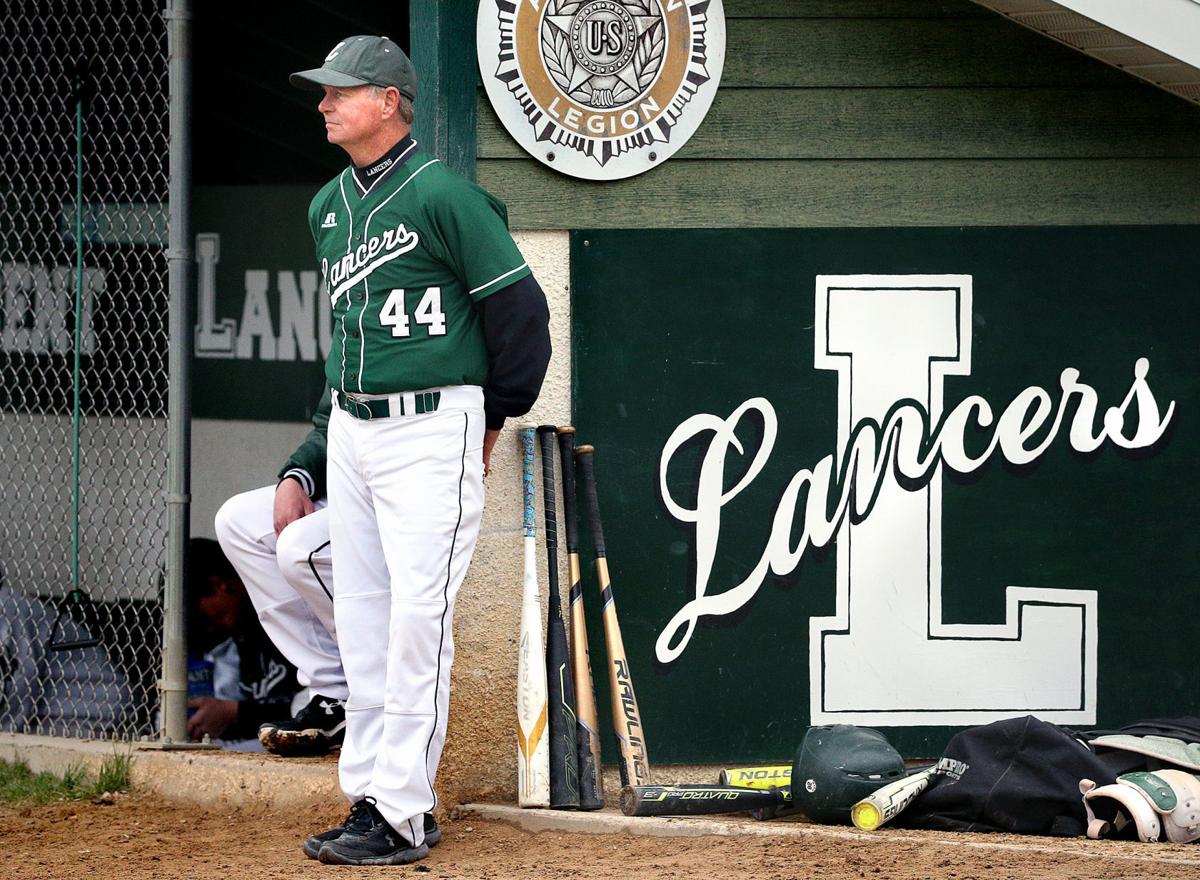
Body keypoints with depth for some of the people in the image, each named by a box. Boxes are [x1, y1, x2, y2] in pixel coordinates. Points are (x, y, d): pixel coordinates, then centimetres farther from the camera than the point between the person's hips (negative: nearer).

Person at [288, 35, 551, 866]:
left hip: (432, 430, -8)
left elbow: (520, 308, -9)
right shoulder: (327, 207, 12)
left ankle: (403, 816, -9)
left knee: (418, 619, -9)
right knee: (362, 623, 9)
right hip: (352, 429, 8)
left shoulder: (442, 195, -12)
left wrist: (494, 417, 0)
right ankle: (369, 795, 15)